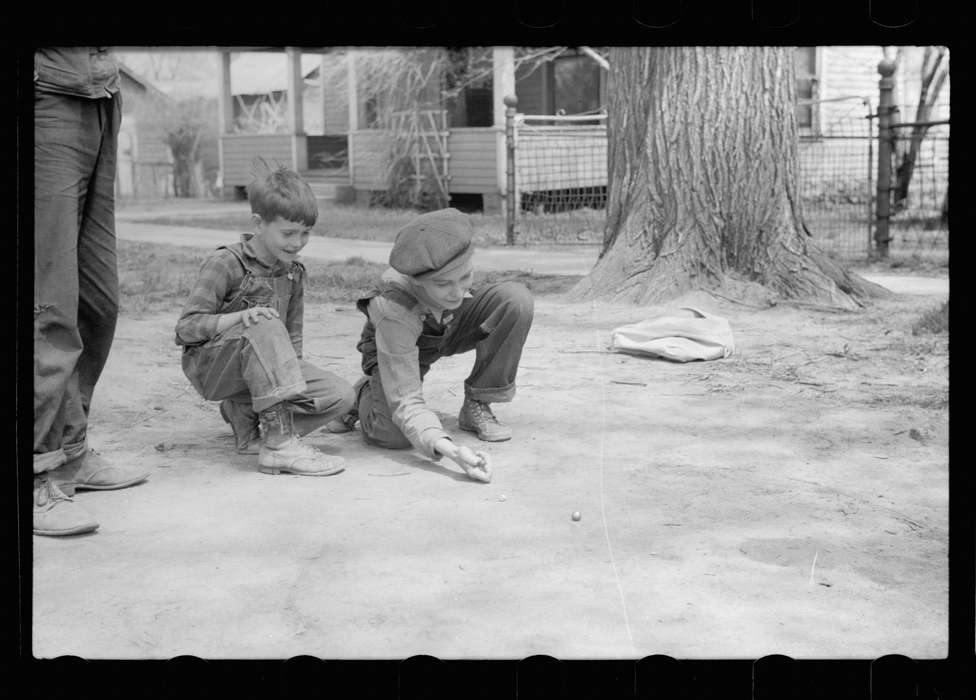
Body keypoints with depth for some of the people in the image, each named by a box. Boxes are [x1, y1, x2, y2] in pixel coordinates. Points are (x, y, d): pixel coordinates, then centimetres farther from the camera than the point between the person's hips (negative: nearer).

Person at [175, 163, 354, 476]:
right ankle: (280, 443, -42)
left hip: (259, 366, 6)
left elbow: (292, 337, 13)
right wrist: (240, 316, -32)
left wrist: (291, 371, -7)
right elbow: (186, 327, -18)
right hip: (211, 366, -6)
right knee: (265, 328, -38)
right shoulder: (226, 264, -13)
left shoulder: (294, 272, 7)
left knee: (340, 394, -15)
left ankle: (246, 420, -2)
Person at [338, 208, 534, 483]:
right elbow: (406, 403, -41)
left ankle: (477, 406, -9)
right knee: (392, 434, -31)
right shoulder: (393, 312, -42)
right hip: (394, 347, -4)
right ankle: (363, 395, 7)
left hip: (449, 327, 5)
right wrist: (449, 449, -57)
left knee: (516, 298, -24)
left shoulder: (454, 259, -31)